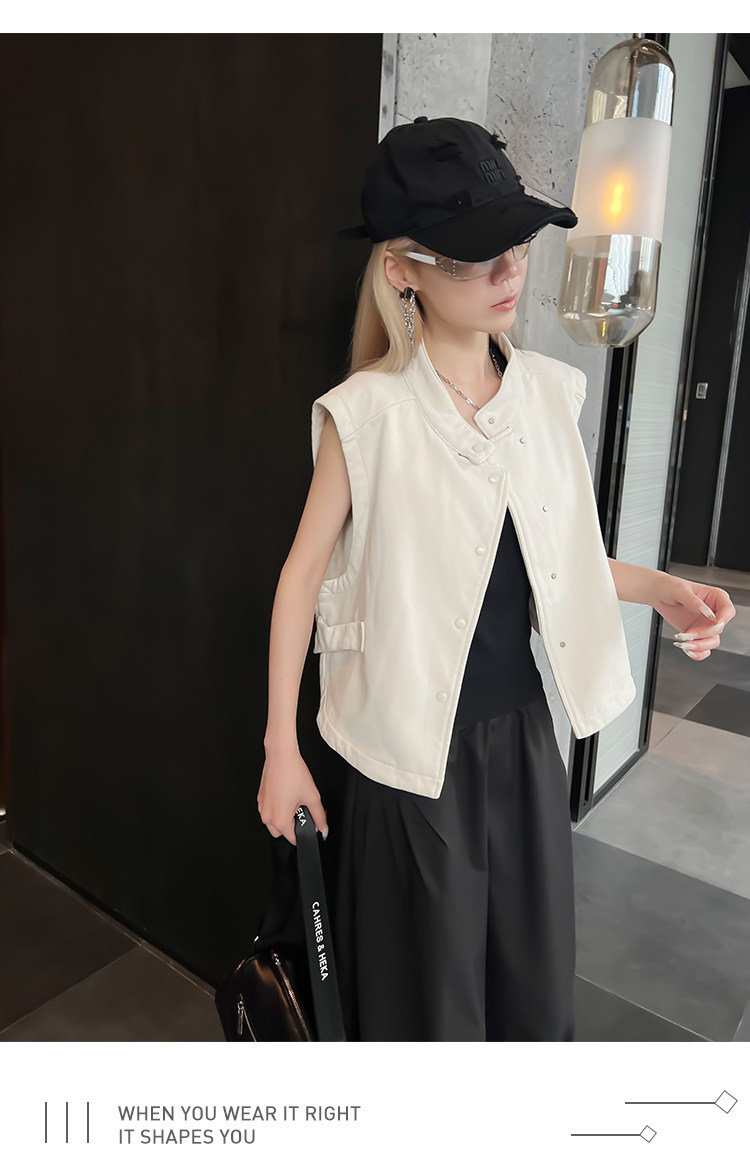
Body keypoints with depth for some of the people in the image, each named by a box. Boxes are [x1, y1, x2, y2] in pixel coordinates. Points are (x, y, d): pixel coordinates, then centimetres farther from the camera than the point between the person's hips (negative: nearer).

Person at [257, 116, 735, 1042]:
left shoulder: (549, 391, -1)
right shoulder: (368, 412, -15)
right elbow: (304, 572, -9)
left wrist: (657, 587, -5)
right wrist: (281, 746, -7)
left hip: (525, 731, 5)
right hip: (415, 748, -4)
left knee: (536, 979, 22)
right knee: (429, 989, 16)